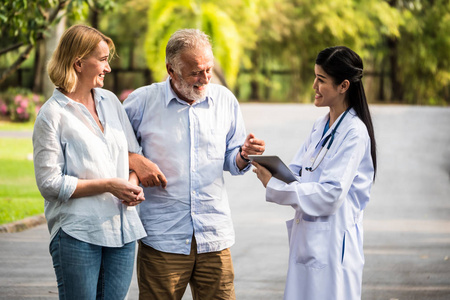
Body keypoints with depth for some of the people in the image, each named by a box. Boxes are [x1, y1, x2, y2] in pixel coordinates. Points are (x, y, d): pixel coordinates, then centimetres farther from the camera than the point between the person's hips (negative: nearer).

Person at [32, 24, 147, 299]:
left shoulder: (110, 101, 13)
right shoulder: (52, 115, -5)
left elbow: (134, 151, 19)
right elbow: (50, 183, -10)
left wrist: (133, 182, -3)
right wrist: (108, 186, -15)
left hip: (122, 230, 6)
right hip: (77, 233, -5)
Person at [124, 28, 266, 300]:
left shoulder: (225, 100, 7)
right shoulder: (142, 101, -2)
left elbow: (232, 163, 14)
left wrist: (244, 155, -8)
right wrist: (134, 160, -11)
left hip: (215, 237, 2)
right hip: (163, 237, -2)